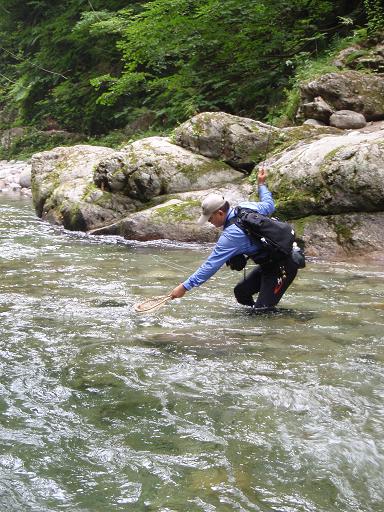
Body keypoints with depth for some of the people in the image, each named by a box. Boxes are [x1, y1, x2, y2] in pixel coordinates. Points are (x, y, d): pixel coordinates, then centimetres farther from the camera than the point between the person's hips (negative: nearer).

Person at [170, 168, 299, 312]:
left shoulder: (231, 234, -25)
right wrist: (261, 184, 36)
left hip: (282, 267, -10)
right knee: (241, 293, 11)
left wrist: (185, 286, -19)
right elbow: (269, 205, 18)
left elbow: (211, 265, -23)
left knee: (262, 310, -12)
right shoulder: (245, 206, -1)